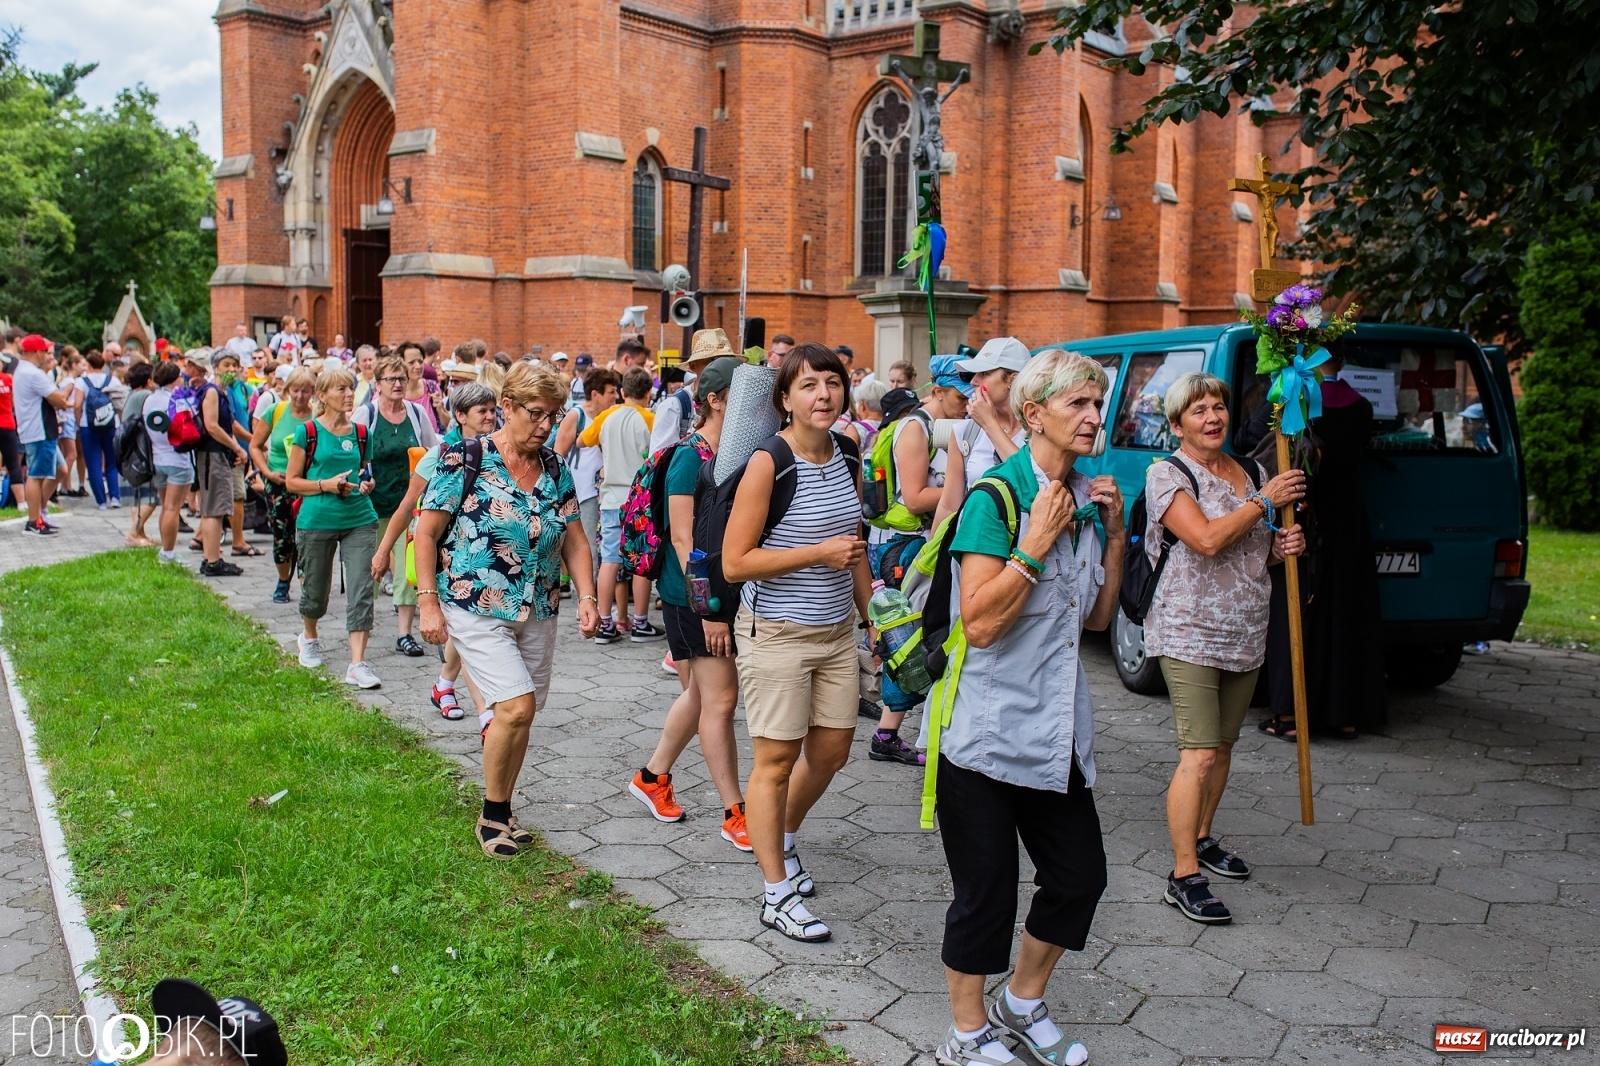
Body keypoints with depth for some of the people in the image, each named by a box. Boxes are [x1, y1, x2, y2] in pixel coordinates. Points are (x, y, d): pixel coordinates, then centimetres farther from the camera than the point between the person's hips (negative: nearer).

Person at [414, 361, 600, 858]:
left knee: (517, 715, 10)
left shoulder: (555, 468, 6)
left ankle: (502, 811, 28)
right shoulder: (465, 460, -9)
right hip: (477, 609, -5)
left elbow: (574, 539, 9)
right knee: (517, 706, -15)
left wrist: (587, 595, -3)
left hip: (537, 613, 5)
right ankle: (492, 816, 6)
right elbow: (426, 532, -6)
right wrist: (429, 602, -10)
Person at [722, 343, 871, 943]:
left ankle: (783, 839, 41)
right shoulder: (767, 463, -15)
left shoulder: (848, 460, 5)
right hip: (776, 633, -7)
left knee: (831, 750, 14)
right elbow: (734, 562, -17)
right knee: (777, 759, 2)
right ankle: (778, 895, 16)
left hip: (836, 631, 7)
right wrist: (819, 552, -21)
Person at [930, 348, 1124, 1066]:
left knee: (1081, 874, 14)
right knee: (986, 893, 5)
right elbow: (980, 622, -23)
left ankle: (1022, 1005, 36)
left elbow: (1096, 618, 15)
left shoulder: (1084, 500, 8)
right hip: (987, 730, -8)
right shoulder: (997, 496, -16)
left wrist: (1115, 535, 5)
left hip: (1056, 728, 8)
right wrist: (1037, 542, -23)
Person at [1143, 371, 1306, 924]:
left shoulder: (1252, 473, 12)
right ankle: (1184, 876, -4)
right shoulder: (1168, 474, -9)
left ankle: (1202, 839, 34)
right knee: (1199, 754, -11)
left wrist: (1282, 547, 2)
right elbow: (1207, 539, -23)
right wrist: (1265, 501, -14)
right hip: (1189, 635, -7)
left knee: (1223, 744, 16)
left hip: (1245, 635, 7)